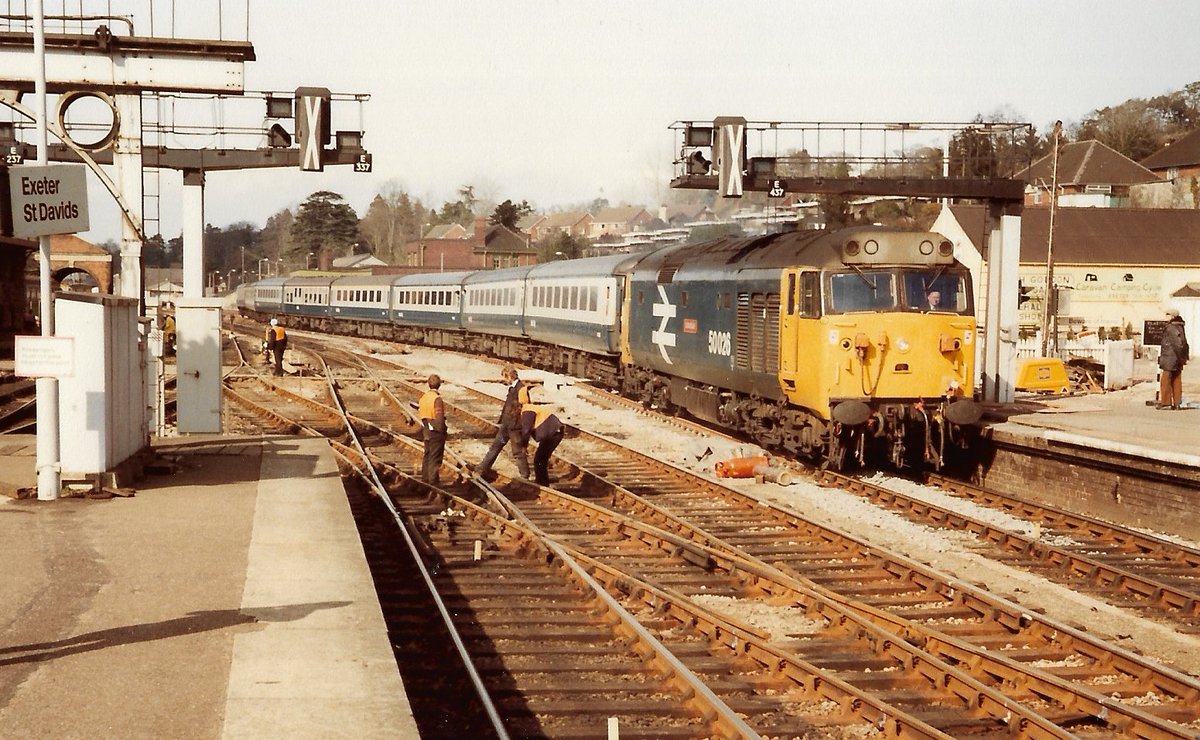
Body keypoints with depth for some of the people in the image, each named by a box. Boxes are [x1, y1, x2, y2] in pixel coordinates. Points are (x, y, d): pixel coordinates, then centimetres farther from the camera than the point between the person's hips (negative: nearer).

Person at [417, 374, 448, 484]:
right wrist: (442, 431, -12)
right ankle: (433, 480, 0)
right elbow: (439, 417, -21)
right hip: (436, 430, -8)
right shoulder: (437, 398, -18)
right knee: (435, 457, -1)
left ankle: (425, 478, 25)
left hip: (426, 430, 8)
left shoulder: (423, 397, 7)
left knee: (427, 454, 18)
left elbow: (419, 414, 12)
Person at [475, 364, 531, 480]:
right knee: (495, 447, 13)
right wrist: (501, 421, 20)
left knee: (518, 451, -1)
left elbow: (525, 409, -18)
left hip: (515, 426, -9)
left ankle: (525, 476, 10)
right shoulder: (512, 388, 12)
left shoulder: (521, 388, -17)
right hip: (506, 425, 9)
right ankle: (482, 471, 20)